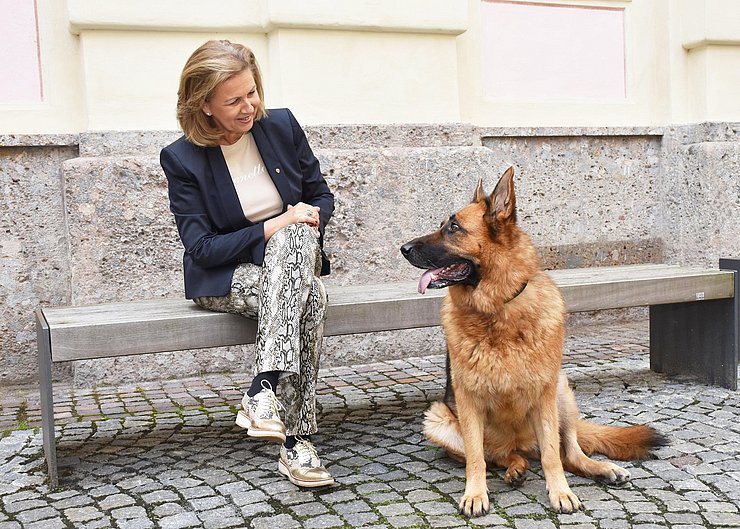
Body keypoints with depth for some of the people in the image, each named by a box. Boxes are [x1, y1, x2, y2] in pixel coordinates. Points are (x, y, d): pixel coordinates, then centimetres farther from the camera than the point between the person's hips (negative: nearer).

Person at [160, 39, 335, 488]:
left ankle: (263, 391, -36)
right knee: (310, 299, -33)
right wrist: (271, 228, -23)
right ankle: (296, 440, -33)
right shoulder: (182, 159, -10)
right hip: (224, 278, -3)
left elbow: (322, 196, 9)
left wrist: (311, 218, -14)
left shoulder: (282, 125, -1)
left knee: (295, 237, -35)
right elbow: (201, 248, -13)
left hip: (296, 254, 3)